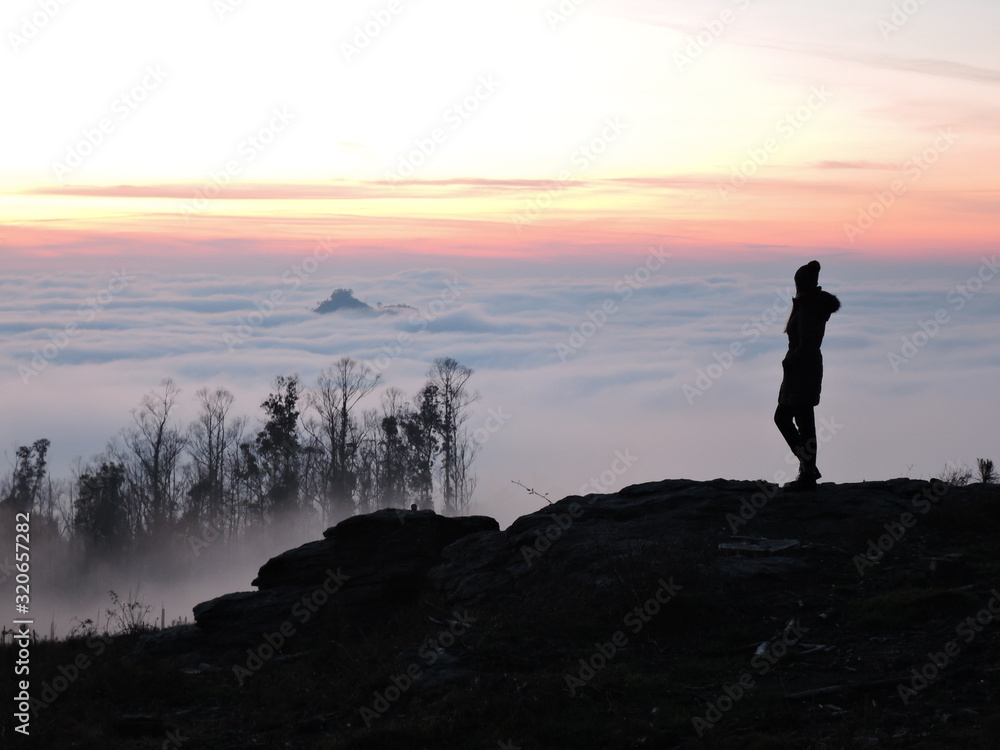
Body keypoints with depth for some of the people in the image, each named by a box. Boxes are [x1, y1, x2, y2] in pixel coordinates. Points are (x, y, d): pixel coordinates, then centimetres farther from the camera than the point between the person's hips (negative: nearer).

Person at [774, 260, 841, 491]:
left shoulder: (806, 309, -19)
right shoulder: (818, 306, 11)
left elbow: (805, 346, -22)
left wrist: (789, 362, -10)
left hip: (801, 371, -11)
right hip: (811, 369, 11)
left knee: (804, 423, -4)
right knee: (782, 416, 17)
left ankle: (808, 475, 2)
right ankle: (808, 467, 20)